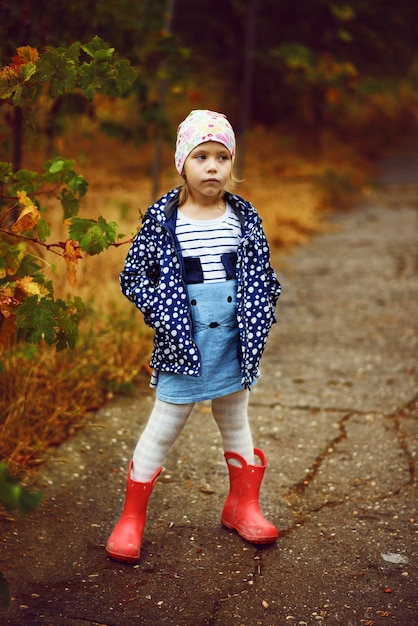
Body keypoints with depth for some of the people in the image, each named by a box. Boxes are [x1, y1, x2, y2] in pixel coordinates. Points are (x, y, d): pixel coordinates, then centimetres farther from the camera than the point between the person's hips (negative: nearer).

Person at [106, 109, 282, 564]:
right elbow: (134, 276, -2)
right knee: (163, 427, 3)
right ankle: (131, 518, 17)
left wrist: (258, 318, -1)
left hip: (233, 340, 4)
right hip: (184, 344, -3)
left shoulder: (244, 217, 2)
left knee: (235, 422, 18)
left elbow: (261, 275, 12)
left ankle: (243, 505, 37)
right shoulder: (163, 219, -7)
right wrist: (164, 316, -14)